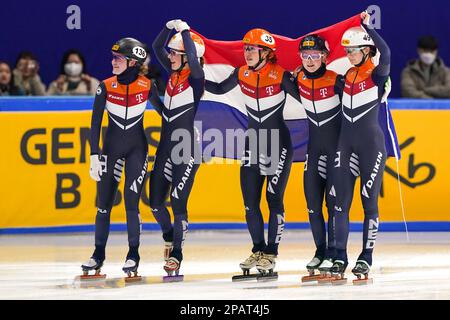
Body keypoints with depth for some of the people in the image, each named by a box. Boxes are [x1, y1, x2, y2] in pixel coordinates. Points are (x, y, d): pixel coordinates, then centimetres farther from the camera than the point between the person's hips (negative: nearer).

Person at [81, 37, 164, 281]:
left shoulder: (147, 86, -10)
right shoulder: (106, 87, -9)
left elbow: (162, 110, 5)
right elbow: (95, 123, -6)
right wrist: (95, 157, -10)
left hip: (137, 148, -2)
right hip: (112, 147, 2)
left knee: (131, 201, -10)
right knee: (104, 202, 2)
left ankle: (133, 255, 0)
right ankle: (98, 254, 13)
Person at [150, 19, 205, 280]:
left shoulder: (195, 79, -10)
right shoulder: (174, 73, 10)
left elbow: (194, 59, -30)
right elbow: (157, 47, 14)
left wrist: (185, 31, -21)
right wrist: (170, 27, 0)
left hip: (187, 149, -7)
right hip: (166, 146, 7)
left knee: (178, 200, -8)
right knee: (156, 201, 10)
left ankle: (176, 256, -4)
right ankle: (169, 237, 35)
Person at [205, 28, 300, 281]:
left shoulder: (280, 75, -14)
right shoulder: (242, 74, 1)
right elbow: (220, 89, 16)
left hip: (279, 142, -5)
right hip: (253, 142, 5)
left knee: (274, 198, -6)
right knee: (250, 201, 4)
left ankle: (271, 254, -1)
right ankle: (258, 250, 16)